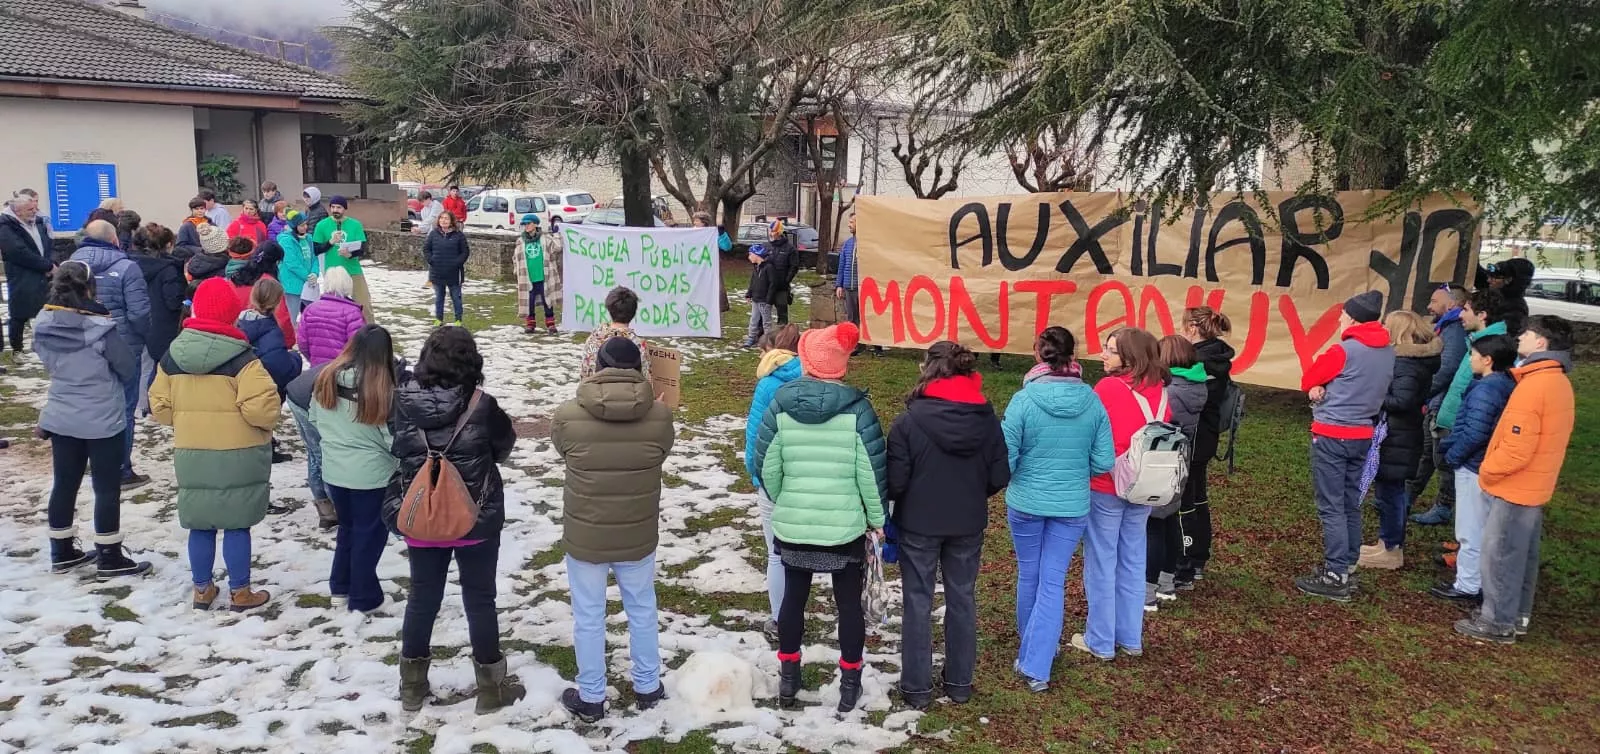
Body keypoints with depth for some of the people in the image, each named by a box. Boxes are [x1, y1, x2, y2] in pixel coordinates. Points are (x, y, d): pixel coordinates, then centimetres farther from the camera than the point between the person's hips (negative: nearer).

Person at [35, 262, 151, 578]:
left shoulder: (44, 325, -4)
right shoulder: (99, 327, -22)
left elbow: (49, 363, 10)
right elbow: (129, 367, -12)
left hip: (60, 418, 6)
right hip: (102, 421, -6)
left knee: (64, 484, 17)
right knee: (107, 488, 6)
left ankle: (62, 552, 28)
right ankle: (109, 558, 14)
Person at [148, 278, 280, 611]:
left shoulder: (172, 355, 2)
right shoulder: (240, 357, -15)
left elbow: (160, 407, 6)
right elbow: (261, 406, -22)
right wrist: (266, 423, -1)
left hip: (191, 454, 4)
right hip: (238, 455, -4)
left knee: (200, 525, 14)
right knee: (237, 525, 5)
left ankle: (202, 589, 24)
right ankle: (240, 592, 13)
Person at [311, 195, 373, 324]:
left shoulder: (355, 224, -1)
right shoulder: (322, 225, -1)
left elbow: (363, 249, -4)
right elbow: (315, 249, -1)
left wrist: (350, 254, -24)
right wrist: (331, 242, -17)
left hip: (354, 272, 0)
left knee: (365, 305, -1)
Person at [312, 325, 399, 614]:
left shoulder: (327, 378, -5)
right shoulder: (381, 388, -22)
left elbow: (315, 419, 8)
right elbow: (393, 438, -16)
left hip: (333, 471, 5)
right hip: (370, 475, -5)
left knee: (347, 527, 23)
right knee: (369, 534, 10)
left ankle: (340, 588, 32)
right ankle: (363, 598, 20)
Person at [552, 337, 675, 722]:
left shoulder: (568, 415, -17)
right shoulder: (660, 415, -15)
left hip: (584, 536, -1)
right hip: (639, 536, 2)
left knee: (588, 617, 15)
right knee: (642, 610, 22)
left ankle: (590, 698, 28)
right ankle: (647, 687, 36)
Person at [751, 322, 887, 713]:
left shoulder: (780, 406, -7)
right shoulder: (857, 410, -13)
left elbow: (766, 467, -3)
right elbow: (872, 471, -11)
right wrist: (877, 518, 3)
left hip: (792, 525, 2)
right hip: (846, 526, -2)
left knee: (794, 597, 17)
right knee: (849, 602, 12)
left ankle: (788, 679, 28)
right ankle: (850, 685, 21)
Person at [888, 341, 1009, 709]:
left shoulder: (911, 420, -18)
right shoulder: (987, 418, -6)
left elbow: (896, 481, -16)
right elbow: (1000, 476, -2)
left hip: (918, 524, -3)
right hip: (968, 525, 3)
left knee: (918, 603, 8)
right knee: (962, 600, 16)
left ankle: (917, 688, 16)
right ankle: (959, 683, 27)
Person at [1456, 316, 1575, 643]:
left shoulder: (1534, 385, -24)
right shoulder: (1558, 382, 7)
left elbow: (1517, 449, -26)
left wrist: (1487, 471, -10)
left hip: (1515, 488, -9)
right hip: (1535, 487, 9)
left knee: (1500, 555, 1)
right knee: (1523, 554, 18)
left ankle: (1498, 622, 10)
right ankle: (1518, 615, 29)